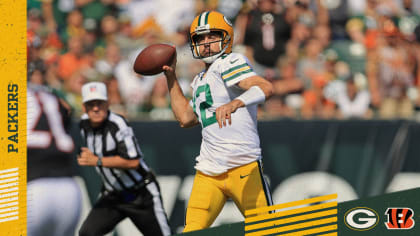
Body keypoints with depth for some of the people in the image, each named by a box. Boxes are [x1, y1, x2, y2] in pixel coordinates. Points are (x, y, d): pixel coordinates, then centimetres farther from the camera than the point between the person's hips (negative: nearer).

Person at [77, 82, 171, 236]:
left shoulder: (117, 125, -22)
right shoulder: (84, 124, 1)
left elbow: (133, 162, -29)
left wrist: (97, 161, -31)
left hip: (141, 194, -6)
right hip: (112, 195, 6)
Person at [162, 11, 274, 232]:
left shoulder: (229, 63, -5)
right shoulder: (201, 81, 22)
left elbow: (265, 88, -22)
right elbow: (185, 118, 34)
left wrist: (234, 104, -40)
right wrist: (171, 78, 32)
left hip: (243, 166, -7)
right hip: (208, 170, 7)